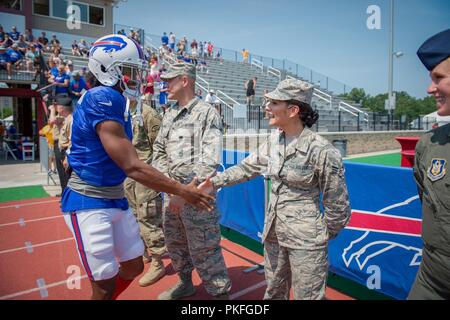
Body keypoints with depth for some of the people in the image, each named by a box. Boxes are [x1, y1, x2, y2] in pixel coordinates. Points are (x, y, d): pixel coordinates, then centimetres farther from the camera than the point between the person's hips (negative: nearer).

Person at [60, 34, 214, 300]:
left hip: (116, 199, 9)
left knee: (134, 266, 18)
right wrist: (183, 191, -16)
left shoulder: (116, 100, 8)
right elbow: (132, 167, -22)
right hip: (89, 202, -9)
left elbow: (126, 162, 6)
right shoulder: (103, 98, -20)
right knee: (106, 284, 5)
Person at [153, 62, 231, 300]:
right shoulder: (169, 115, 13)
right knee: (174, 242, 20)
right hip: (172, 192, 8)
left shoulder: (207, 113, -9)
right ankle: (185, 283, 43)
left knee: (203, 249, -1)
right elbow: (159, 150, 15)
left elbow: (210, 159, -16)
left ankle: (220, 293, 20)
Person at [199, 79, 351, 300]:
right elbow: (247, 167, 12)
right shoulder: (274, 140, -1)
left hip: (306, 239, -6)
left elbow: (337, 204, -10)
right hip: (273, 231, 6)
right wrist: (214, 182, 7)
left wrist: (323, 238, 1)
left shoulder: (320, 150, -20)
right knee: (274, 292, 24)